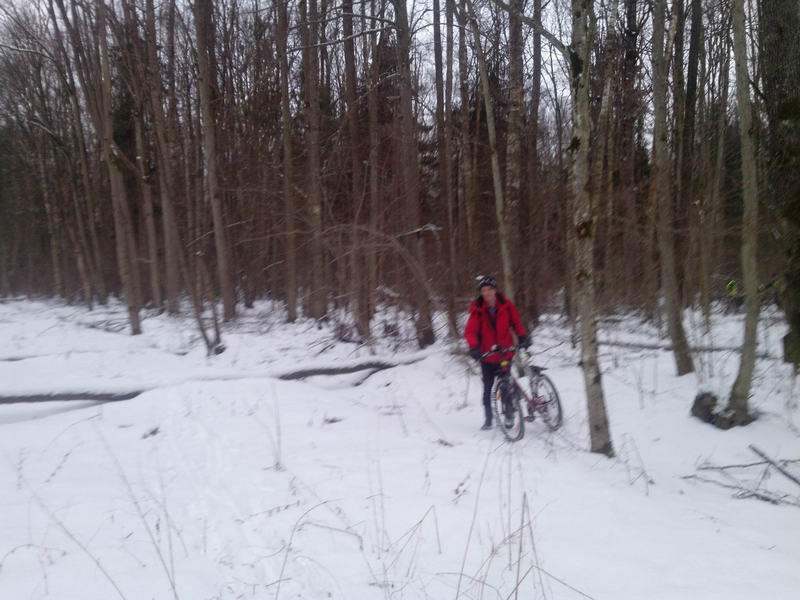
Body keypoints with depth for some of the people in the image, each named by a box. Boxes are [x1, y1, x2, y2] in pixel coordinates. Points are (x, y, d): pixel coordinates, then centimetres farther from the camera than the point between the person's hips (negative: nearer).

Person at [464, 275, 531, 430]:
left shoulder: (506, 305, -5)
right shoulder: (477, 310, -10)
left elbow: (516, 322, 6)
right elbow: (470, 331, -17)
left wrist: (523, 336, -10)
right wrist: (474, 347, -33)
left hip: (505, 353, 0)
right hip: (487, 355, 0)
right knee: (487, 388, 6)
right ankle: (488, 419, 19)